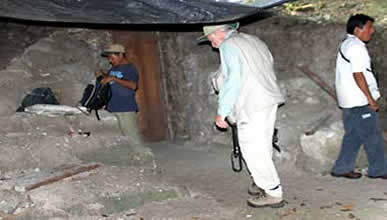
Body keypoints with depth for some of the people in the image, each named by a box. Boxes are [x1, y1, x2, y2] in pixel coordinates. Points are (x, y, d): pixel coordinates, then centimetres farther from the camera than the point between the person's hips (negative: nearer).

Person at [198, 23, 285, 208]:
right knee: (263, 147, 17)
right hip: (269, 101, 9)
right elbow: (269, 68, 20)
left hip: (252, 106, -9)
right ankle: (264, 184, 27)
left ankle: (273, 193, 2)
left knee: (253, 150, -2)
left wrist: (222, 112, -15)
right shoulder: (254, 41, 19)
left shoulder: (228, 46, -8)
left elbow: (233, 80, -18)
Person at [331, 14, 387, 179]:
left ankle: (342, 169, 17)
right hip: (359, 101, -10)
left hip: (349, 100, 10)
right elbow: (358, 75, -22)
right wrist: (371, 99, -17)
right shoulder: (357, 47, -16)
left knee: (353, 135, 14)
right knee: (373, 135, 1)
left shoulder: (346, 45, 16)